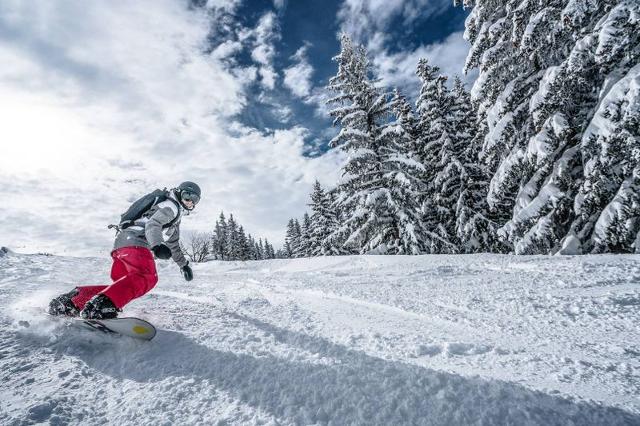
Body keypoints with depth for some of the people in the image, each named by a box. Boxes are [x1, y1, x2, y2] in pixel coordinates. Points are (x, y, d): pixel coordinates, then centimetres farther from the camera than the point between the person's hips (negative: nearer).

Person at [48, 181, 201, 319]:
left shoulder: (175, 216, 32)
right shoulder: (171, 206, 2)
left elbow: (173, 244, 41)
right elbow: (152, 225, -16)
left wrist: (184, 264, 43)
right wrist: (157, 246, -35)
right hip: (134, 239, -10)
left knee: (123, 286, 3)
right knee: (147, 277, -30)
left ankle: (75, 299, -1)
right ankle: (101, 305, -46)